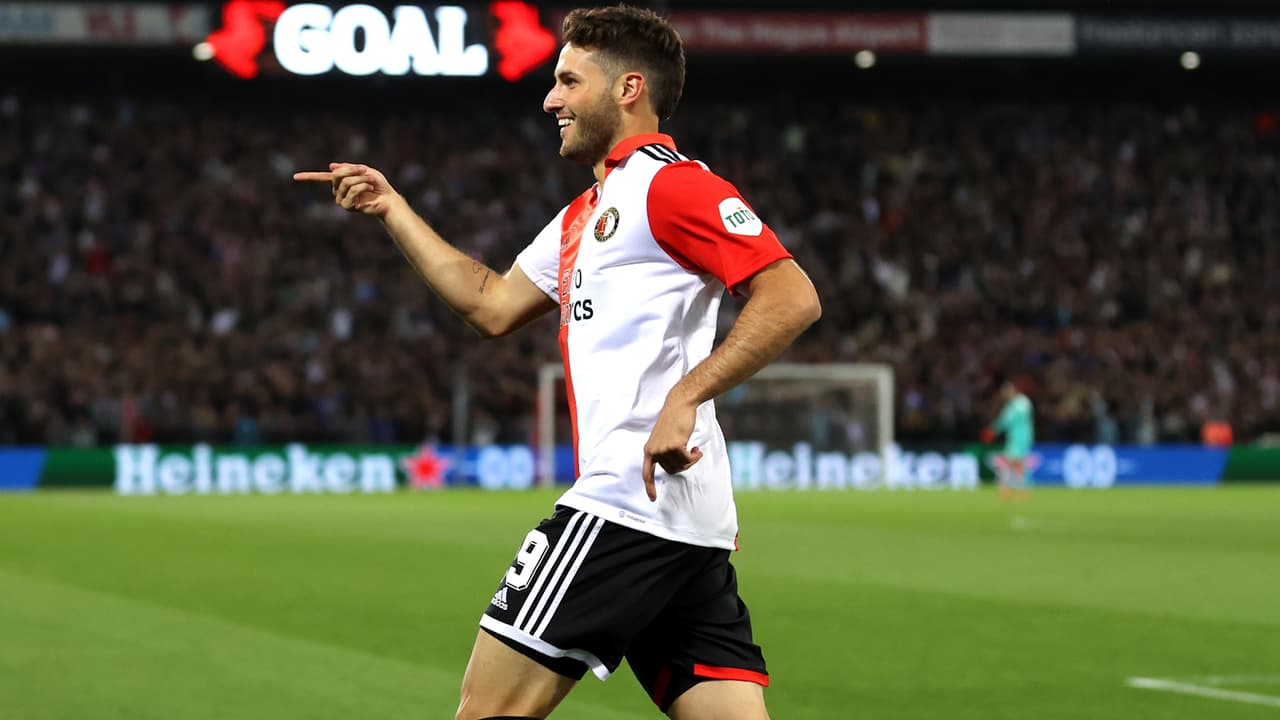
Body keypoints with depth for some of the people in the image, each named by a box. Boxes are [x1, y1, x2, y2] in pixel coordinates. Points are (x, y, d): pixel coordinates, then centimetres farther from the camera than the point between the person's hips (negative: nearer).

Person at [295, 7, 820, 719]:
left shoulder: (669, 183, -6)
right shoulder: (586, 213, 24)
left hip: (628, 501, -10)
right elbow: (493, 305, 32)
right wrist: (392, 208, 31)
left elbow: (793, 297, -16)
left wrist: (685, 395, -23)